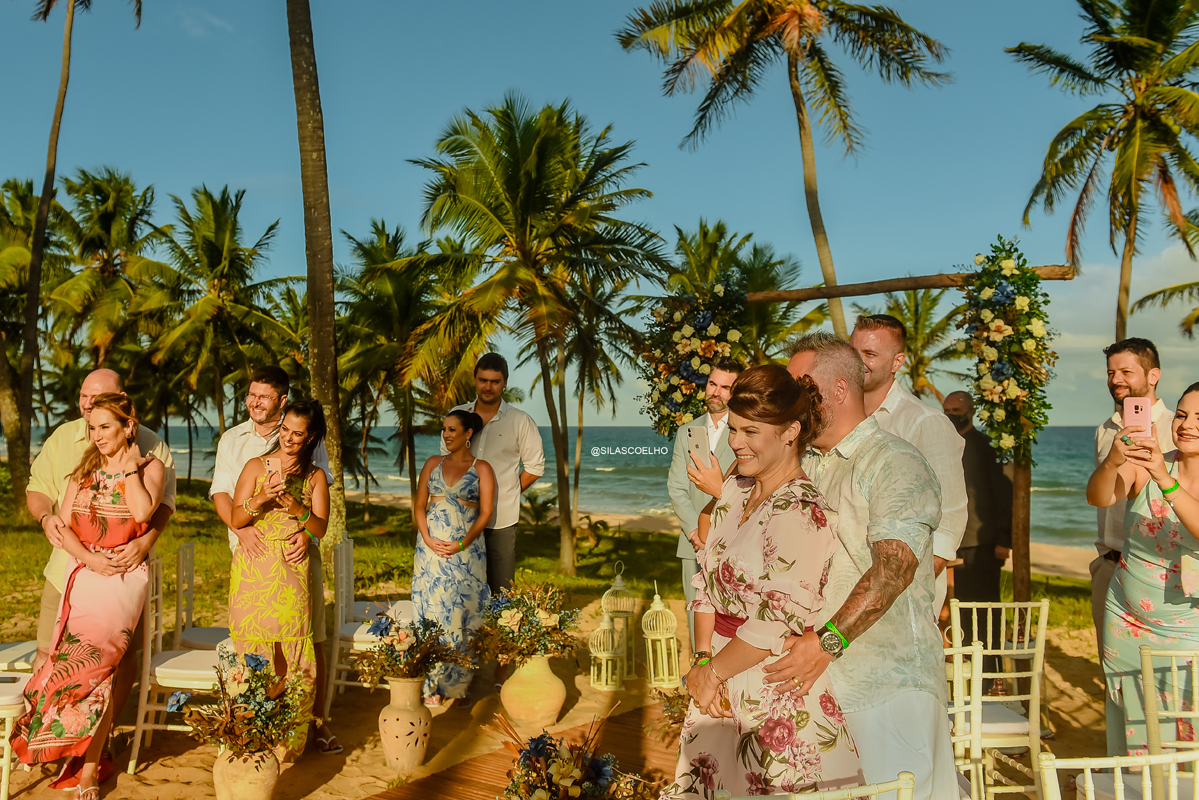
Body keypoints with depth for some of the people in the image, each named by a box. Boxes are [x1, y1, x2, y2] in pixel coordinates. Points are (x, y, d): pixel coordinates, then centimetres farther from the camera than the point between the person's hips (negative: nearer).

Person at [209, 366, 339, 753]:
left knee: (310, 638, 0)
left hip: (297, 549, -1)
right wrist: (241, 528, -14)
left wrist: (307, 529, -16)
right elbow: (220, 492, 5)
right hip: (251, 550, 1)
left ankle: (316, 719, 11)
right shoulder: (231, 439, 11)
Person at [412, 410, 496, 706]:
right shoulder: (433, 464, 12)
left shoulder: (481, 468, 3)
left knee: (461, 611, -1)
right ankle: (432, 685, 10)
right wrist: (427, 539, -8)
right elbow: (419, 506, 8)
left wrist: (462, 544, -15)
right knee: (430, 610, 2)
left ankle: (457, 682, 11)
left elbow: (486, 512, -5)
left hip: (465, 550, -2)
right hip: (431, 546, 3)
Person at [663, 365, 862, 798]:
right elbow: (707, 583, 7)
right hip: (724, 686, 7)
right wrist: (703, 659, -5)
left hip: (777, 696, -7)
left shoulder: (801, 511, -20)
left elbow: (778, 621, -21)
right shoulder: (735, 489, 5)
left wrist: (712, 670, -10)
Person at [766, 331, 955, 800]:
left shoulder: (895, 463, -9)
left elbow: (894, 568, -21)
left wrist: (827, 643, -27)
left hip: (888, 680, -6)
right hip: (814, 674, 6)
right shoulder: (805, 465, 16)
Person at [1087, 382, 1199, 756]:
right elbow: (1098, 498, -20)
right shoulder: (1144, 466, -3)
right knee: (1134, 735, 9)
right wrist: (1112, 461, -39)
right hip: (1127, 624, 1)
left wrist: (1165, 479, -38)